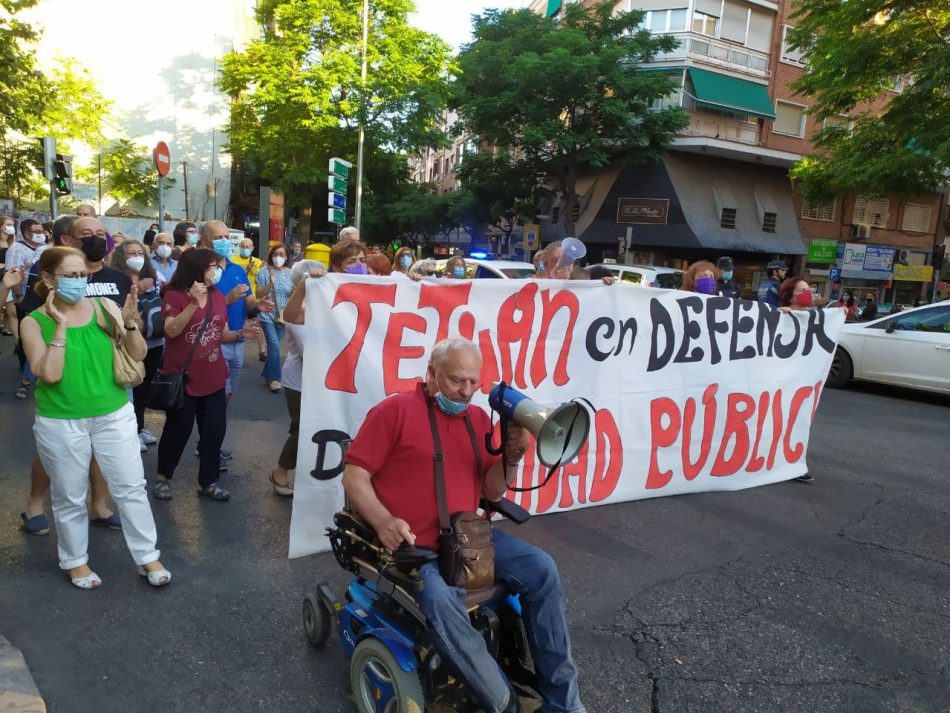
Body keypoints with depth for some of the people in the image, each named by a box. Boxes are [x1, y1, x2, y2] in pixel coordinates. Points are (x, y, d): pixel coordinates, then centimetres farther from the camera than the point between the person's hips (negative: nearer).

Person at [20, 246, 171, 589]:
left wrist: (129, 323, -21)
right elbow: (49, 374, -18)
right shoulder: (34, 322, -7)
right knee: (70, 497, 13)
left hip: (114, 414, 1)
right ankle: (75, 561, 33)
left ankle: (147, 556, 21)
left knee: (131, 487, 7)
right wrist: (60, 327, -22)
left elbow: (138, 355, -3)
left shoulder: (104, 307, -4)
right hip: (60, 423, -1)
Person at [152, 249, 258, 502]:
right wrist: (194, 304, -32)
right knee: (178, 429, 4)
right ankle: (163, 476, 26)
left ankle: (208, 481, 19)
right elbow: (171, 330, -23)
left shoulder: (218, 297, 8)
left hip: (213, 376, 5)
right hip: (182, 376, -5)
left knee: (215, 429, 6)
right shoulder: (174, 295, -9)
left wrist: (240, 333, -7)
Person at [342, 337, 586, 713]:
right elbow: (354, 475, -7)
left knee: (541, 568, -11)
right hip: (411, 544, -5)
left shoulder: (479, 418, 11)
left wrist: (512, 456, -9)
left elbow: (492, 491, 10)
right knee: (439, 600, -34)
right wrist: (384, 521, -23)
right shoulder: (393, 410, -5)